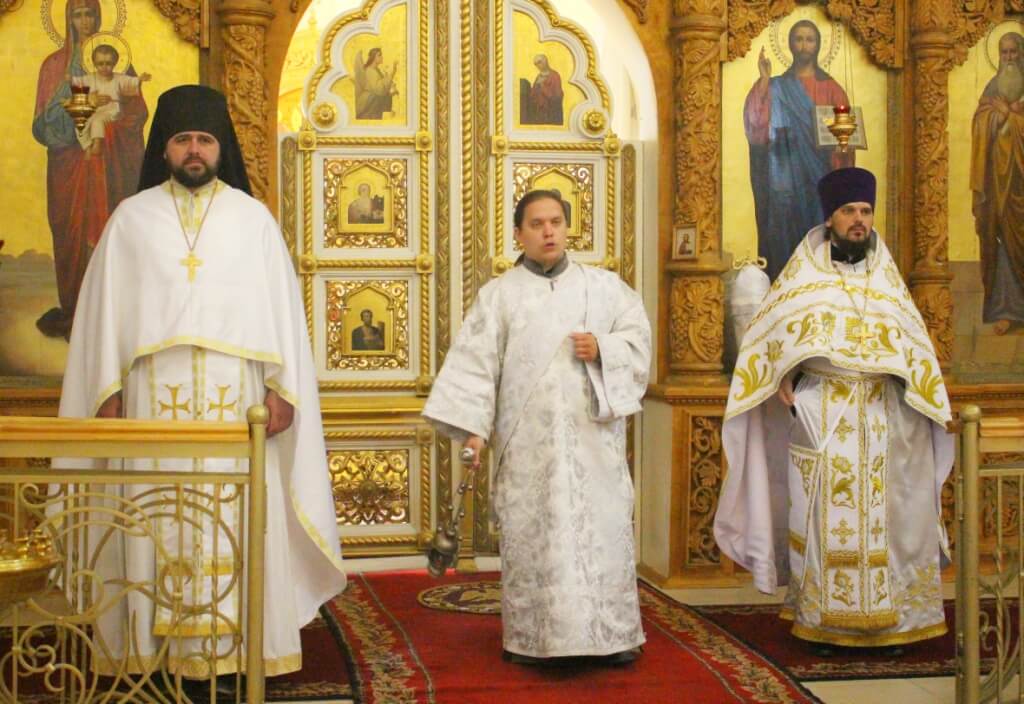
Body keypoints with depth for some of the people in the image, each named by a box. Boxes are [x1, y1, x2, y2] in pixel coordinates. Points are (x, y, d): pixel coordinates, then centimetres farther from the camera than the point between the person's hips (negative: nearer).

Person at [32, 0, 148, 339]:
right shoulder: (54, 64, 11)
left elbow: (138, 111, 4)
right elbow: (44, 119, 6)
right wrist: (68, 109, -13)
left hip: (108, 160, -1)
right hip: (69, 157, 1)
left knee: (107, 227, -5)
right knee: (71, 229, -4)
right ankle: (74, 309, 0)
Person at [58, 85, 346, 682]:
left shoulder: (253, 217, 8)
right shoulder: (131, 218, 9)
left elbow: (280, 306, 5)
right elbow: (107, 309, 7)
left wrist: (281, 389, -3)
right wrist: (108, 390, -1)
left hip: (235, 399, 0)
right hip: (153, 398, 0)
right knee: (158, 517, 0)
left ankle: (237, 642, 6)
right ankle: (153, 644, 7)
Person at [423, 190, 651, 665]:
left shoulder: (603, 285, 11)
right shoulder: (499, 294, 5)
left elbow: (639, 335, 10)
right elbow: (476, 361, -3)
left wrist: (602, 348, -10)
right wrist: (474, 426, -13)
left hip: (593, 434, 1)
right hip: (529, 439, -1)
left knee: (604, 528, 1)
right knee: (529, 532, 0)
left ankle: (612, 633, 10)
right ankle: (530, 636, 9)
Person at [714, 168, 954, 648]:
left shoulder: (886, 279, 15)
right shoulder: (803, 275, 7)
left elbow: (912, 340, 16)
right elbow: (771, 330, 4)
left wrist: (911, 380, -2)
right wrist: (783, 375, -12)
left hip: (877, 422, 2)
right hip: (817, 417, -2)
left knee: (880, 514, 0)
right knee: (820, 514, -4)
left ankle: (885, 615, 6)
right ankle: (821, 617, 2)